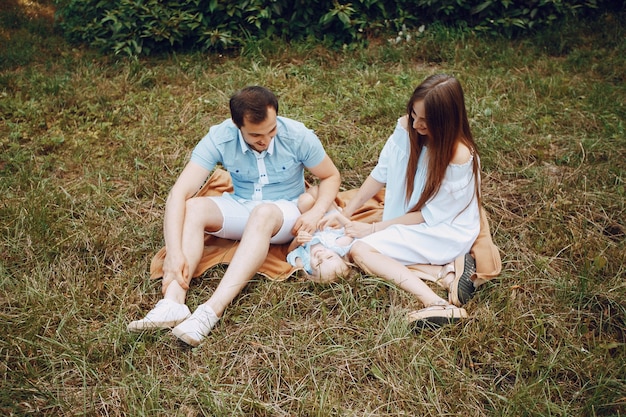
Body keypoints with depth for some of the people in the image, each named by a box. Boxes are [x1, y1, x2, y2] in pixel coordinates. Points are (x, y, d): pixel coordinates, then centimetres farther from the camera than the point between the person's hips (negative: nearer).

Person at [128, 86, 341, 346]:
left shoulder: (298, 136, -18)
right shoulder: (219, 138, -19)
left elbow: (331, 176, -3)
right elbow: (178, 194, -27)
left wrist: (316, 213, -22)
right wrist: (174, 252, -39)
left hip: (284, 212, -2)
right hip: (239, 208, 2)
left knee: (263, 213, -37)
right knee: (193, 208, -27)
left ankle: (212, 311, -47)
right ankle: (172, 303, -41)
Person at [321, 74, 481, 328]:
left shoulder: (459, 156, -26)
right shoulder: (407, 128, -10)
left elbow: (430, 216, -19)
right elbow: (381, 173, 0)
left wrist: (374, 228, -15)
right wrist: (345, 213, -5)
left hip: (445, 232, -7)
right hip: (411, 221, 7)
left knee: (361, 250, -21)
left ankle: (438, 305, -29)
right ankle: (447, 270, -15)